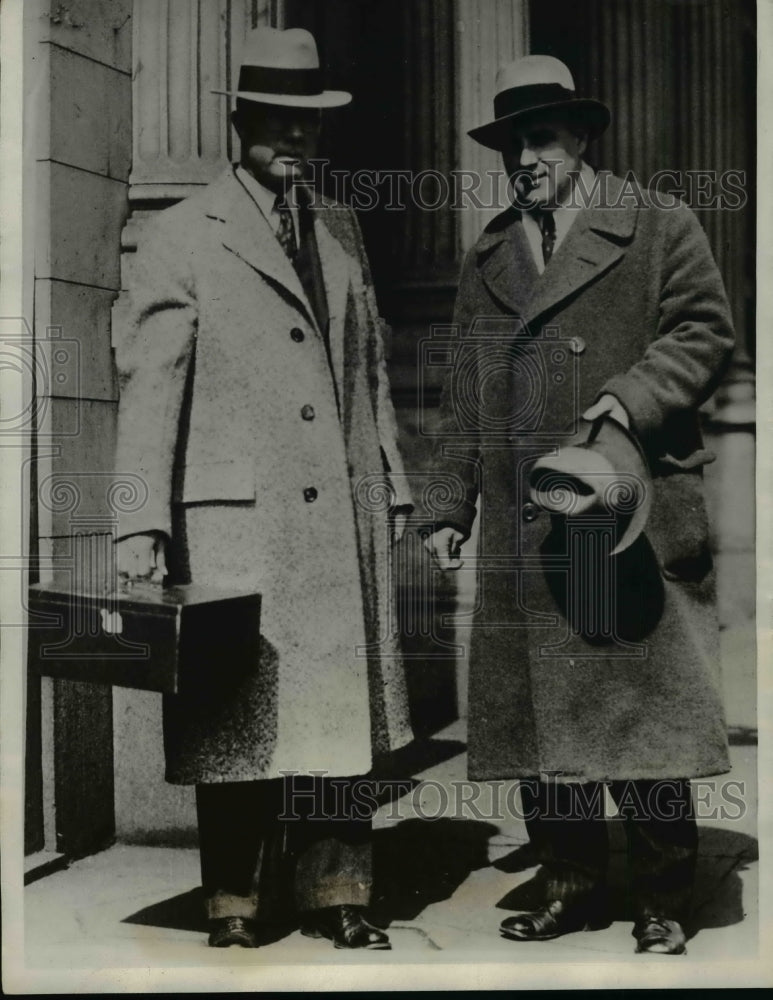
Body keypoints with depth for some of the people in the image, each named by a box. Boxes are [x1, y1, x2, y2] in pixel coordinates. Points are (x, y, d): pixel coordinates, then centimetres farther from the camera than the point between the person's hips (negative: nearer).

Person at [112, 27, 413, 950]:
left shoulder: (340, 230, 16)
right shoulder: (180, 238, 0)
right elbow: (147, 387, -5)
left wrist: (391, 484, 17)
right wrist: (142, 527, -11)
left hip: (344, 522, 5)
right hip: (237, 524, -5)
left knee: (341, 706, 8)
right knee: (238, 717, 2)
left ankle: (335, 895, 21)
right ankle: (234, 909, 17)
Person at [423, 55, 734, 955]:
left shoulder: (659, 227, 6)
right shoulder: (485, 258, 19)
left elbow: (704, 331, 1)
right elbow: (463, 396, 18)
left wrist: (633, 396, -16)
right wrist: (449, 507, 12)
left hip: (632, 516, -4)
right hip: (522, 531, 5)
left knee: (644, 706, -1)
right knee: (536, 710, 7)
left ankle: (660, 907, 12)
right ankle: (568, 888, 21)